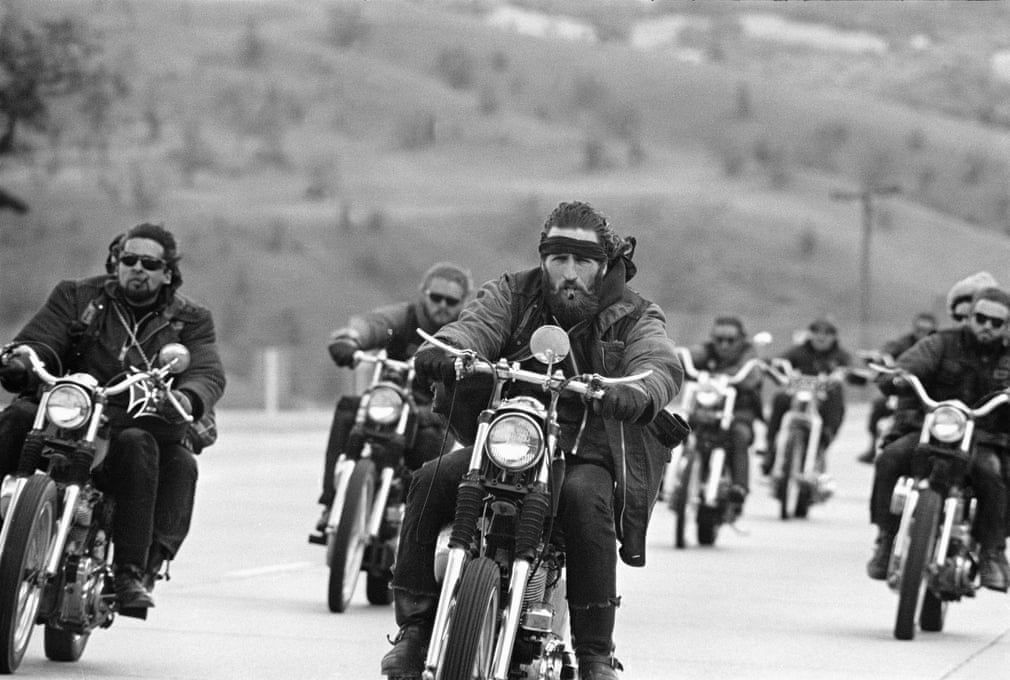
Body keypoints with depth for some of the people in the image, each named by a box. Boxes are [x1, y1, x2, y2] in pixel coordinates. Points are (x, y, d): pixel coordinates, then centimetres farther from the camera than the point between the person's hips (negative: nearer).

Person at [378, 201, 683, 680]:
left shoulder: (633, 317, 2)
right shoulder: (512, 295, 8)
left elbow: (662, 366, -18)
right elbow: (475, 325, -11)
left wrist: (637, 395, -44)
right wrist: (444, 348, -37)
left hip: (587, 456, -3)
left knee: (584, 500, -35)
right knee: (430, 483, -21)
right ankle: (414, 626, -11)